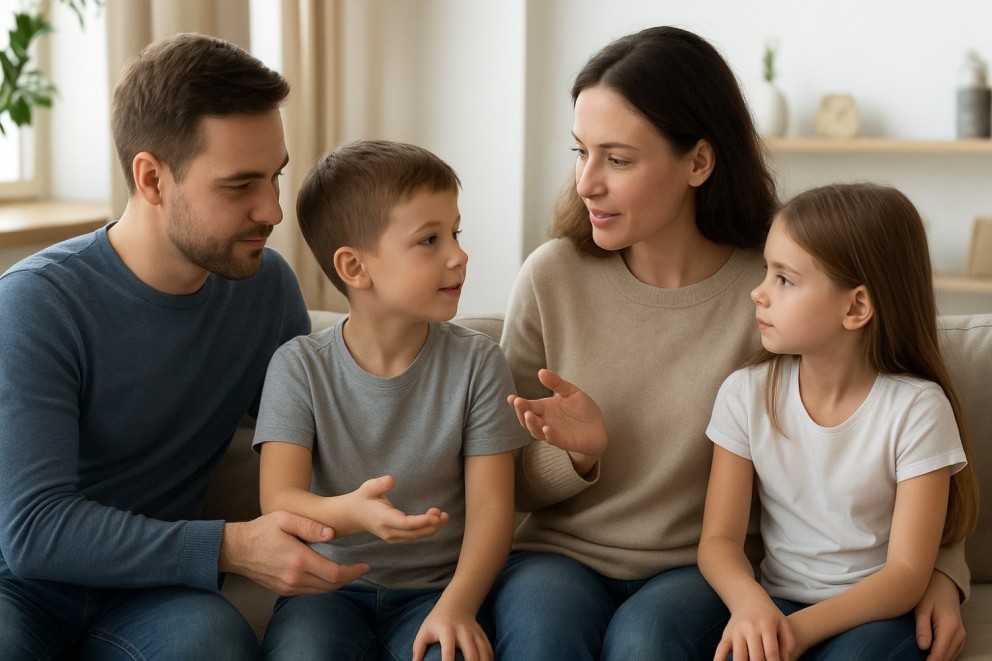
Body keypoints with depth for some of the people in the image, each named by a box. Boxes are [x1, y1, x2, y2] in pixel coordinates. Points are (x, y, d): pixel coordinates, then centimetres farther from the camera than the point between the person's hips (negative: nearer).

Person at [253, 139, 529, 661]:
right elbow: (278, 500, -12)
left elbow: (491, 506, -5)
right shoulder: (300, 367, -3)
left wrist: (457, 605, -23)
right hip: (329, 584, 0)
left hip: (434, 587, 1)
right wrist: (349, 513, -35)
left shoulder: (477, 362, -2)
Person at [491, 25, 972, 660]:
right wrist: (580, 454, -17)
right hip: (562, 553, 1)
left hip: (700, 567, -1)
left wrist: (942, 568, -9)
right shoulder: (552, 278, -5)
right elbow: (512, 484, 5)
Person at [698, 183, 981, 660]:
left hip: (876, 610, -1)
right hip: (773, 605, 2)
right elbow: (719, 539, -4)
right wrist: (749, 601, -27)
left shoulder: (916, 408, -11)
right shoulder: (746, 394, -2)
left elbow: (906, 573, -12)